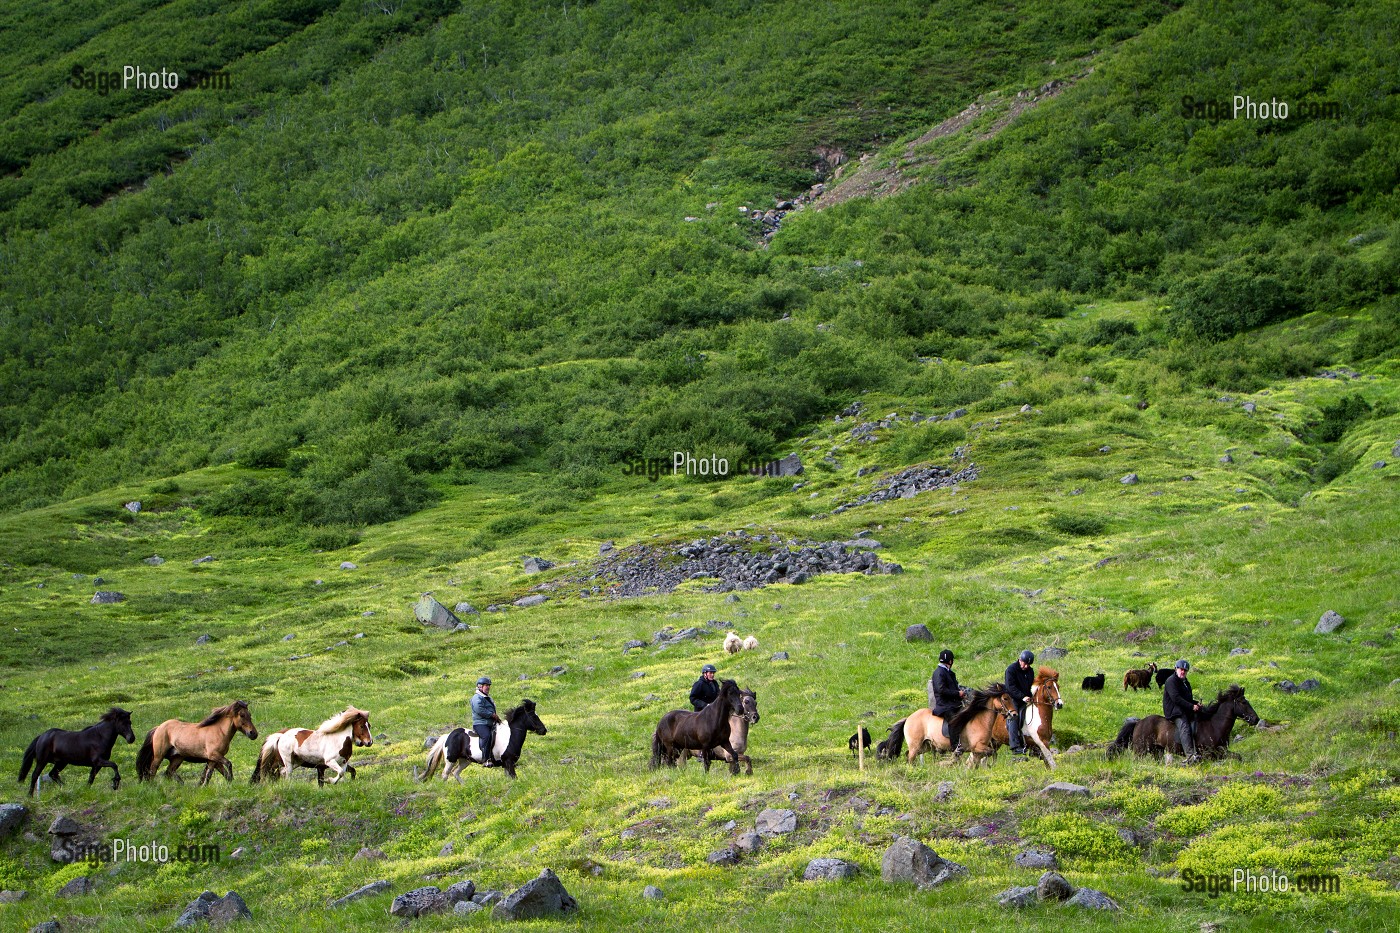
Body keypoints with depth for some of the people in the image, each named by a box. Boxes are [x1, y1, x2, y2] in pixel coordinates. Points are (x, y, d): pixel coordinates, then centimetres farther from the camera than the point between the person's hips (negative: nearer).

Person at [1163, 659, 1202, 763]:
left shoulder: (1186, 683, 25)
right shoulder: (1171, 681, -6)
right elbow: (1176, 698, -17)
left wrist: (1196, 704, 11)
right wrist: (1191, 706, -19)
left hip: (1186, 711, 9)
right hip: (1174, 711, -9)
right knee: (1185, 728, -28)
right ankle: (1190, 756, -42)